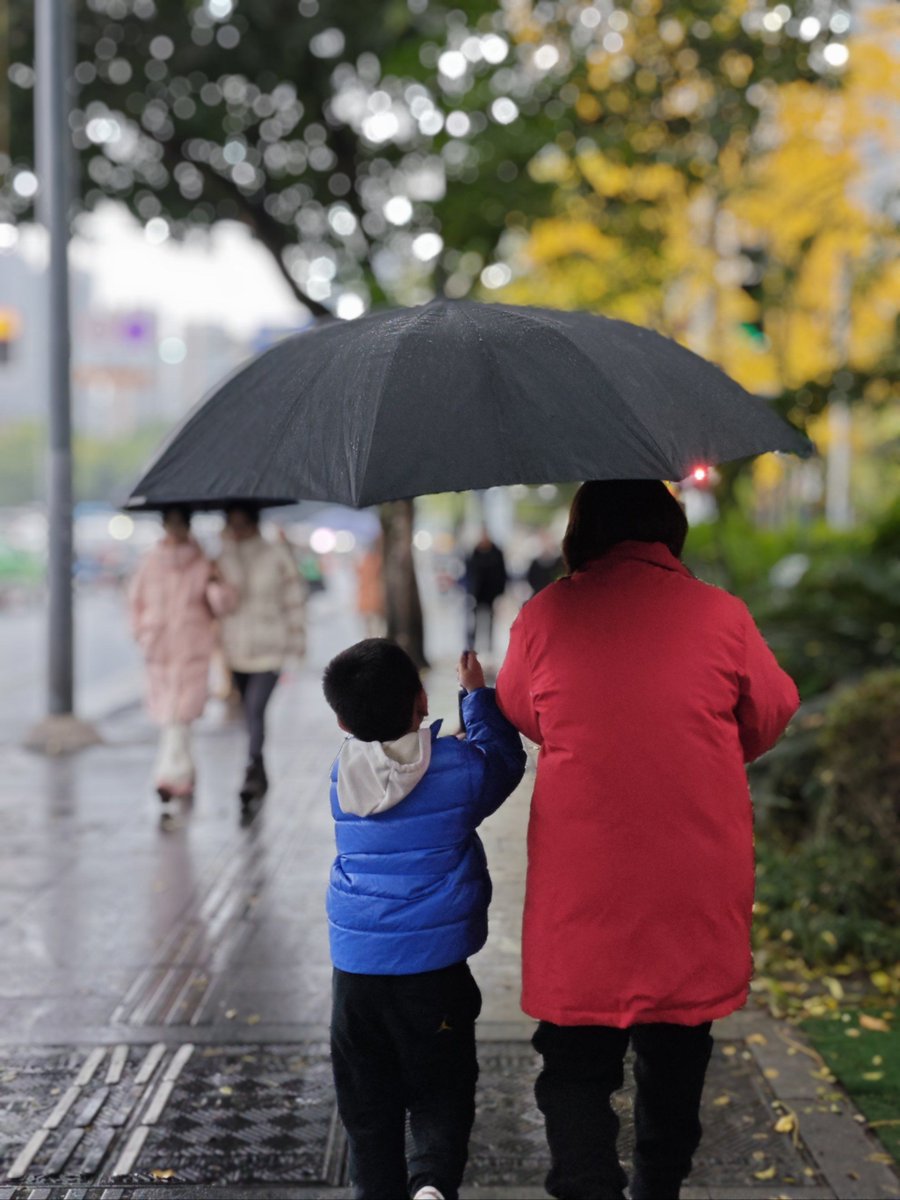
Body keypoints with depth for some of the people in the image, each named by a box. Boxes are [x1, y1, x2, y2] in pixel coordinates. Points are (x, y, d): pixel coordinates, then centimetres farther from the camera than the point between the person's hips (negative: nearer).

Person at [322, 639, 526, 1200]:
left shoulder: (342, 775, 1)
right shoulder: (460, 768, -9)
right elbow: (505, 760, 12)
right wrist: (479, 697, 19)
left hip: (355, 969, 3)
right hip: (434, 965, -2)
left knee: (367, 1100, 14)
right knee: (440, 1093, 7)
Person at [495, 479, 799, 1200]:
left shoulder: (544, 616, -7)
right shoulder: (721, 614, -8)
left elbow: (518, 715, 10)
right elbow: (771, 717, 7)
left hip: (581, 887, -1)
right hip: (698, 885, 2)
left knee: (576, 1066, 7)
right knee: (676, 1056, 21)